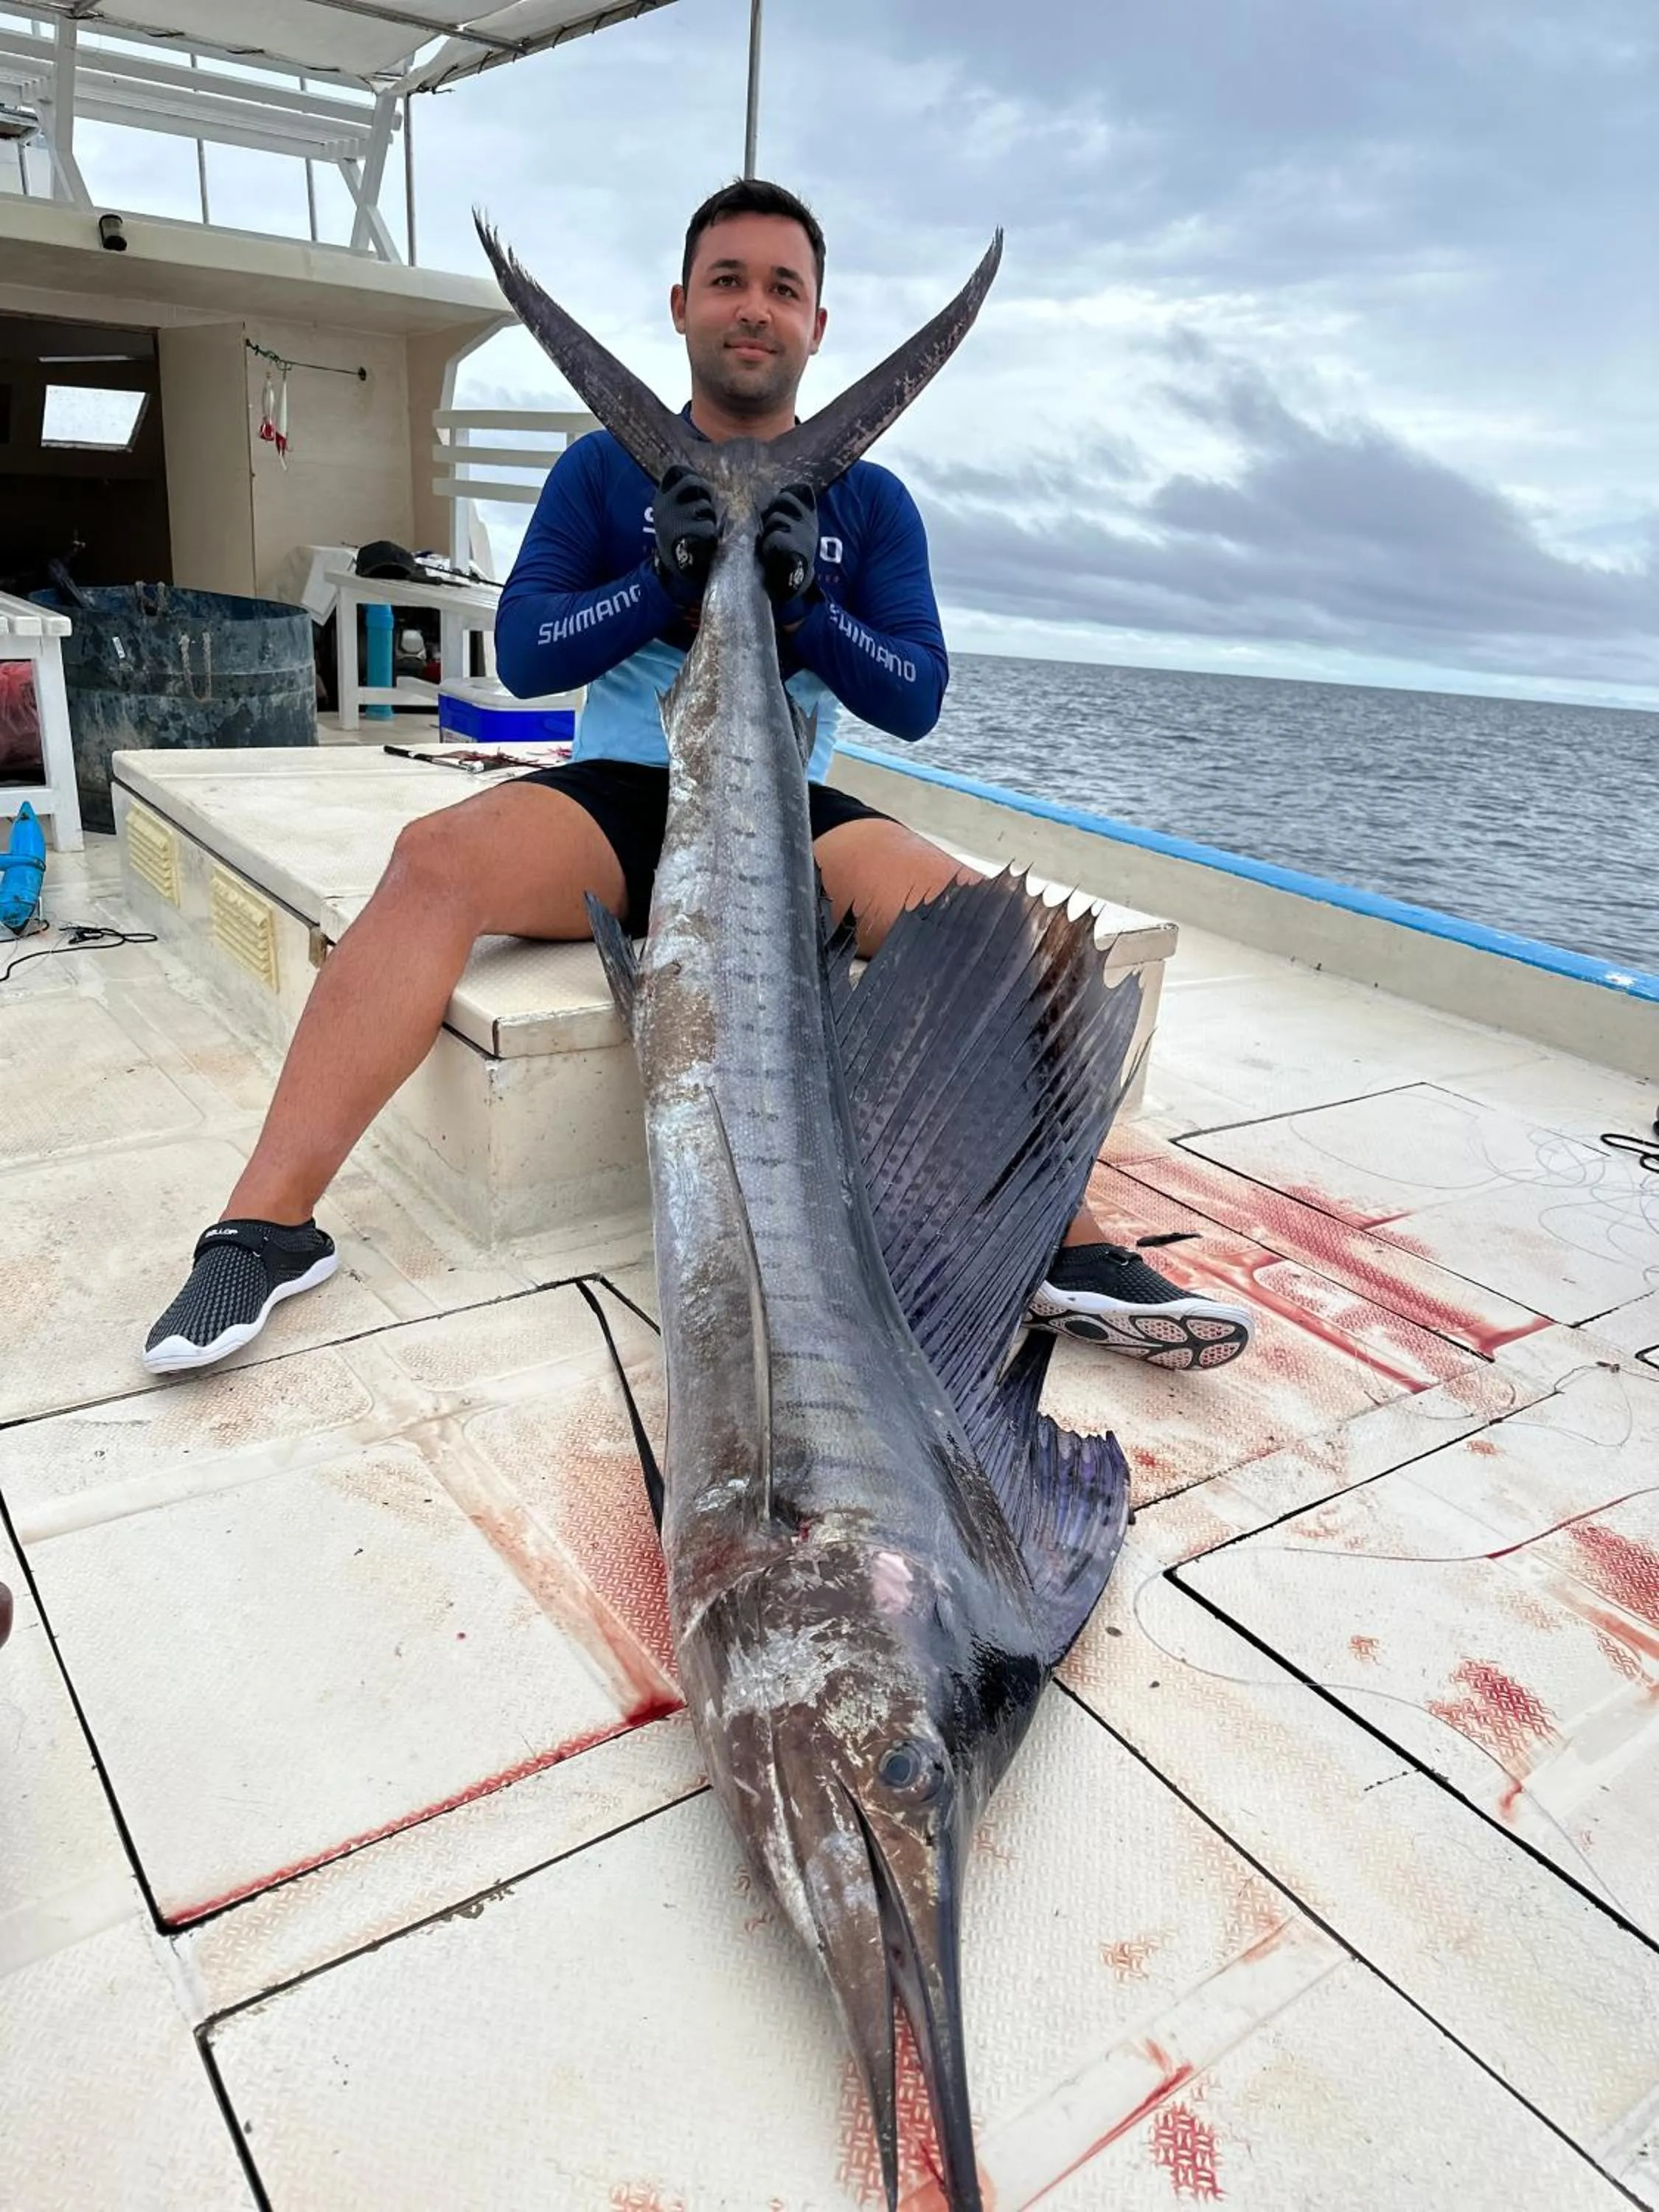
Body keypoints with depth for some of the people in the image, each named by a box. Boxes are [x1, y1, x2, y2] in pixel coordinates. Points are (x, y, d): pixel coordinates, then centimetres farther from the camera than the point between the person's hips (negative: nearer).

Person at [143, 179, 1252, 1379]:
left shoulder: (870, 500, 11)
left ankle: (1068, 1247, -20)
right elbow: (522, 652, -1)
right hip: (622, 794, 0)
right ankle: (270, 1224, -26)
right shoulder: (605, 468, 9)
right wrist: (663, 581, -16)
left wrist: (805, 609, -15)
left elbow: (916, 698, 2)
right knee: (437, 859, -30)